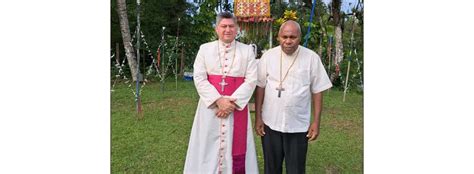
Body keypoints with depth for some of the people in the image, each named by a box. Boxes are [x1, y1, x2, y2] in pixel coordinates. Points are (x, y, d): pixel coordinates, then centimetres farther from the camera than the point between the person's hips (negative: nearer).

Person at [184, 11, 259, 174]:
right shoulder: (205, 49, 4)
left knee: (235, 147, 7)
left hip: (237, 106, 0)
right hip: (211, 105, 1)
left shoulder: (247, 50, 3)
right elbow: (199, 78, -3)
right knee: (209, 147, 8)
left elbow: (251, 80, -4)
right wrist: (218, 100, -14)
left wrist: (233, 101, -15)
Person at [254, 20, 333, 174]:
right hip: (270, 123, 1)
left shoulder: (312, 58, -6)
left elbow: (317, 91, -1)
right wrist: (258, 117, 0)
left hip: (299, 125, -1)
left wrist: (316, 122, -4)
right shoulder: (268, 56, -4)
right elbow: (260, 87, 1)